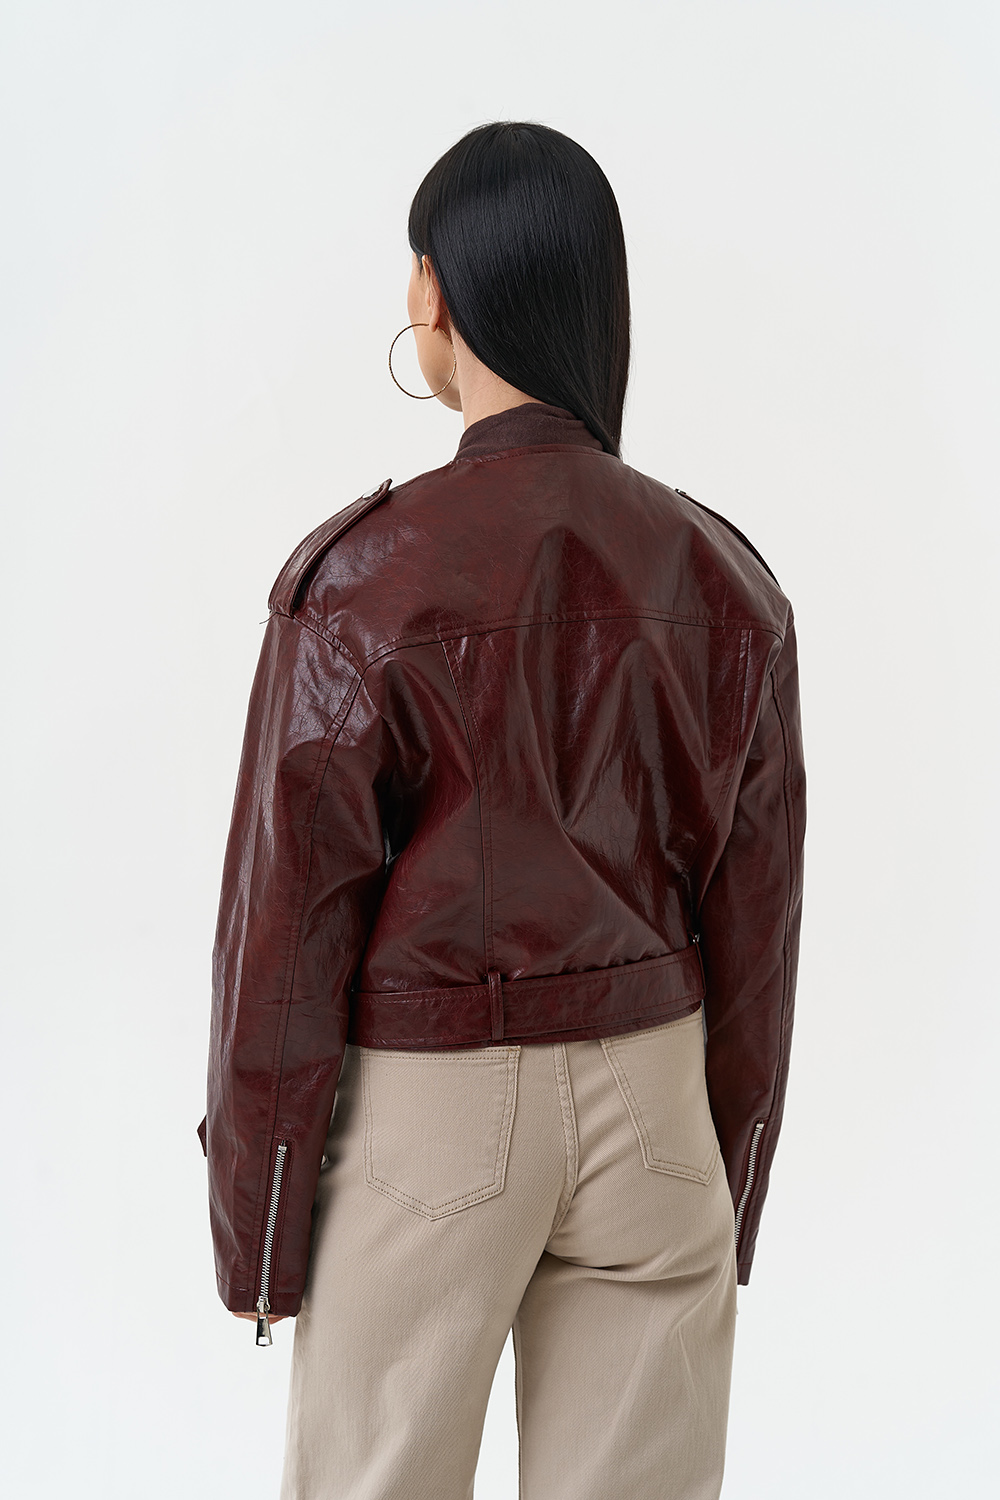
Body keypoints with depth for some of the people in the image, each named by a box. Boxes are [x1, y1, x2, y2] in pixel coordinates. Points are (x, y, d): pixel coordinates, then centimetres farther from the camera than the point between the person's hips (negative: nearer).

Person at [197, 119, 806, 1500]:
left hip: (425, 1100, -3)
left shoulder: (363, 576, -14)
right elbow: (755, 924, 3)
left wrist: (253, 1220, -1)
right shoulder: (725, 581, -2)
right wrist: (731, 1196, 14)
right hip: (648, 1091, 4)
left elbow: (289, 921, -11)